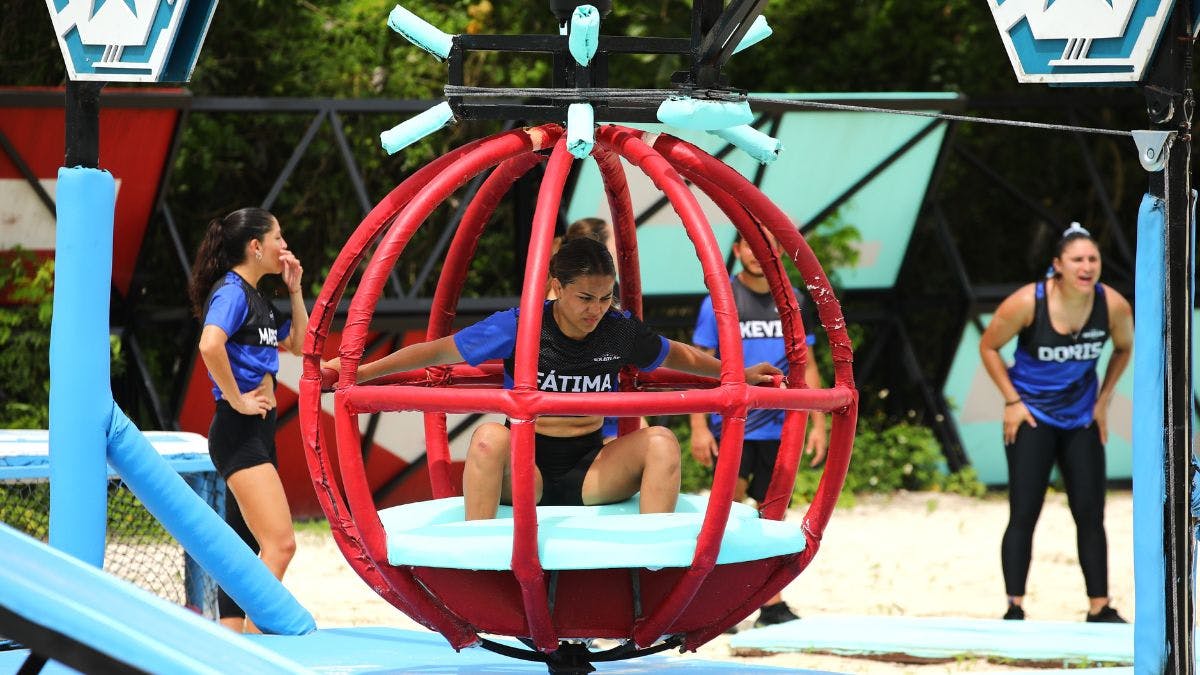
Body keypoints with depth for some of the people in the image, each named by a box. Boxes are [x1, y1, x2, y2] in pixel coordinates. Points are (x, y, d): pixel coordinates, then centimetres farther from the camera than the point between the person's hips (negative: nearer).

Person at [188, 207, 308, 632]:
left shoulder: (256, 299, 16)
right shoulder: (231, 291, -13)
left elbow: (299, 345, 28)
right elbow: (210, 344, -31)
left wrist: (294, 289, 18)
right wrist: (237, 400, -23)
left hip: (258, 432, 11)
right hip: (238, 432, -11)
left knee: (246, 546, 12)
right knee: (280, 544, -18)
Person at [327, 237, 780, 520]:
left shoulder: (620, 331, 2)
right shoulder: (519, 327, -8)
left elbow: (677, 356, 22)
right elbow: (443, 351, -4)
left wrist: (738, 373, 22)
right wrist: (361, 372, -7)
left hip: (589, 471, 3)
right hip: (524, 470, -3)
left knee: (660, 441, -22)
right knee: (490, 438, -36)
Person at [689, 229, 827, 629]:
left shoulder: (793, 302, 9)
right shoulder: (720, 301, -2)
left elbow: (807, 367, 15)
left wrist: (818, 425, 9)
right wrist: (698, 427, -10)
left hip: (779, 426, 4)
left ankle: (771, 605, 17)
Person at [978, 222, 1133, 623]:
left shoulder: (1113, 305, -13)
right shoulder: (1028, 303, -22)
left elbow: (1124, 348, 9)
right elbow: (989, 347, -6)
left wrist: (1103, 400, 3)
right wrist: (1012, 401, -10)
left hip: (1081, 419, 3)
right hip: (1032, 416, -3)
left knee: (1091, 515, 5)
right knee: (1024, 515, -7)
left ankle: (1100, 608, 13)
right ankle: (1014, 609, -3)